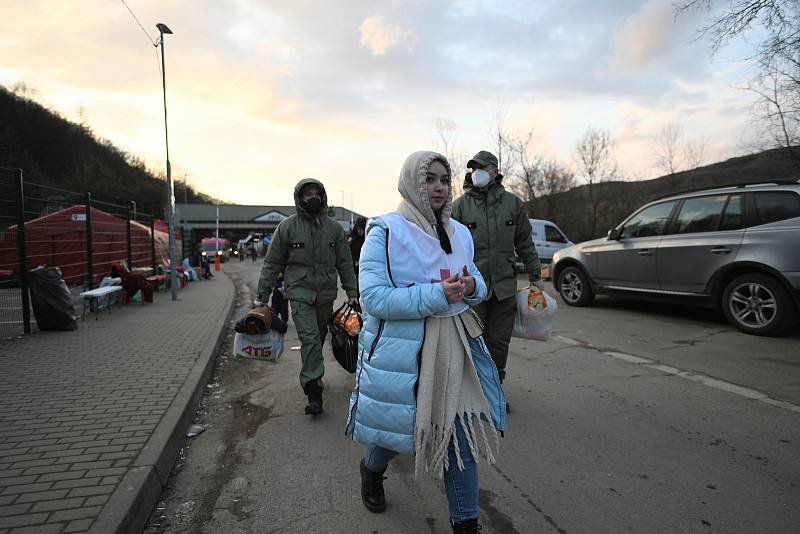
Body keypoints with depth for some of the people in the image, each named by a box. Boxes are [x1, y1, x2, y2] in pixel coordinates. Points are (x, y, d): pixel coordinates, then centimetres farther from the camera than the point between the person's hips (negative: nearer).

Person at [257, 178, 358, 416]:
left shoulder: (335, 228, 6)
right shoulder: (287, 227, -1)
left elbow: (345, 263, 11)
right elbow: (273, 263, 2)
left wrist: (352, 292, 6)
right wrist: (262, 294, 0)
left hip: (326, 294, 4)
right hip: (300, 292, -3)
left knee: (319, 338, 14)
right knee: (309, 338, -13)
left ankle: (310, 376, 34)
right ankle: (313, 390, -11)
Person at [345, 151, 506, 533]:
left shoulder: (459, 234, 8)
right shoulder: (386, 231, -11)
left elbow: (477, 284, 17)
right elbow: (373, 298, -20)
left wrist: (471, 286, -8)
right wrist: (436, 295, -25)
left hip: (453, 347, 5)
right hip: (401, 350, -5)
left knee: (461, 434, 6)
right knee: (396, 424, 13)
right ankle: (372, 470, 49)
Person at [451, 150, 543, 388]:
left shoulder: (513, 203, 9)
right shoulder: (460, 205, 1)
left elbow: (525, 243, 14)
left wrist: (534, 276, 13)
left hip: (504, 286, 2)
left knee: (499, 343, 11)